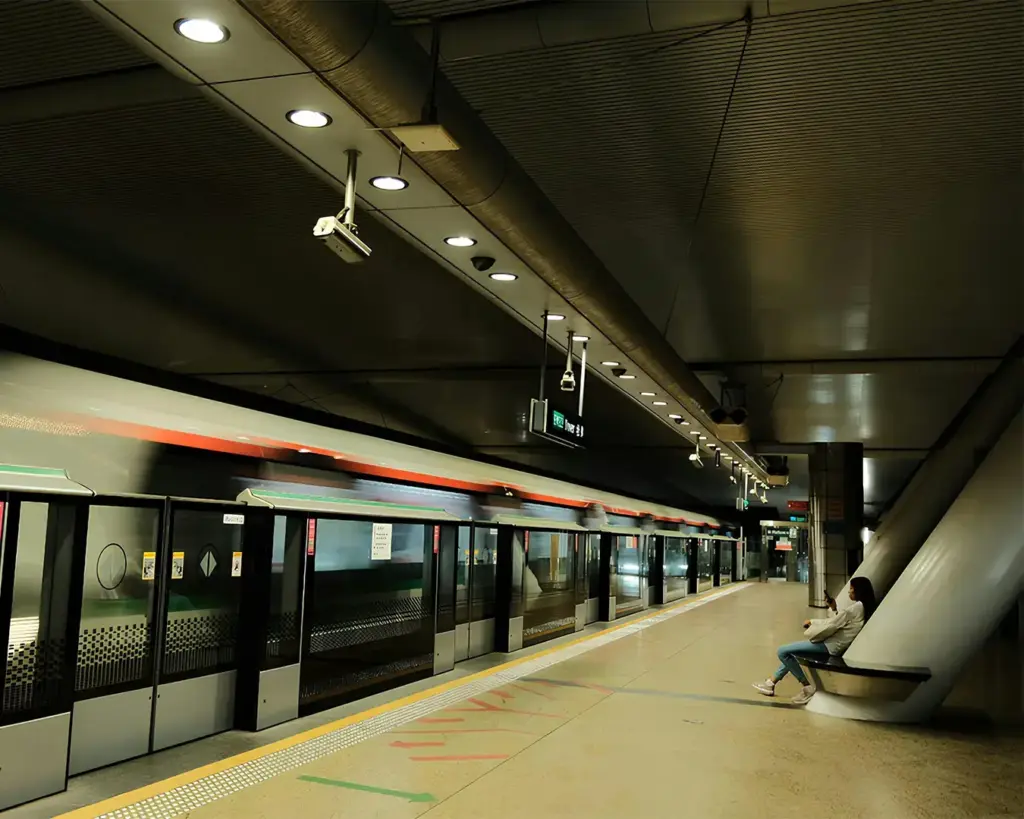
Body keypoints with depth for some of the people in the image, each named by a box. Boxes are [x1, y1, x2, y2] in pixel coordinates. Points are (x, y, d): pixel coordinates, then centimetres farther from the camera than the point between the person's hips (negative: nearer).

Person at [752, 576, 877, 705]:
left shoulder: (856, 607, -16)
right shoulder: (863, 607, 12)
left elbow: (831, 625, -15)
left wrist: (812, 622, -1)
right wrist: (834, 609, 8)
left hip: (831, 646, -11)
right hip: (834, 643, 11)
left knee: (783, 651, -12)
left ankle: (808, 687, -3)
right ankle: (771, 683, 22)